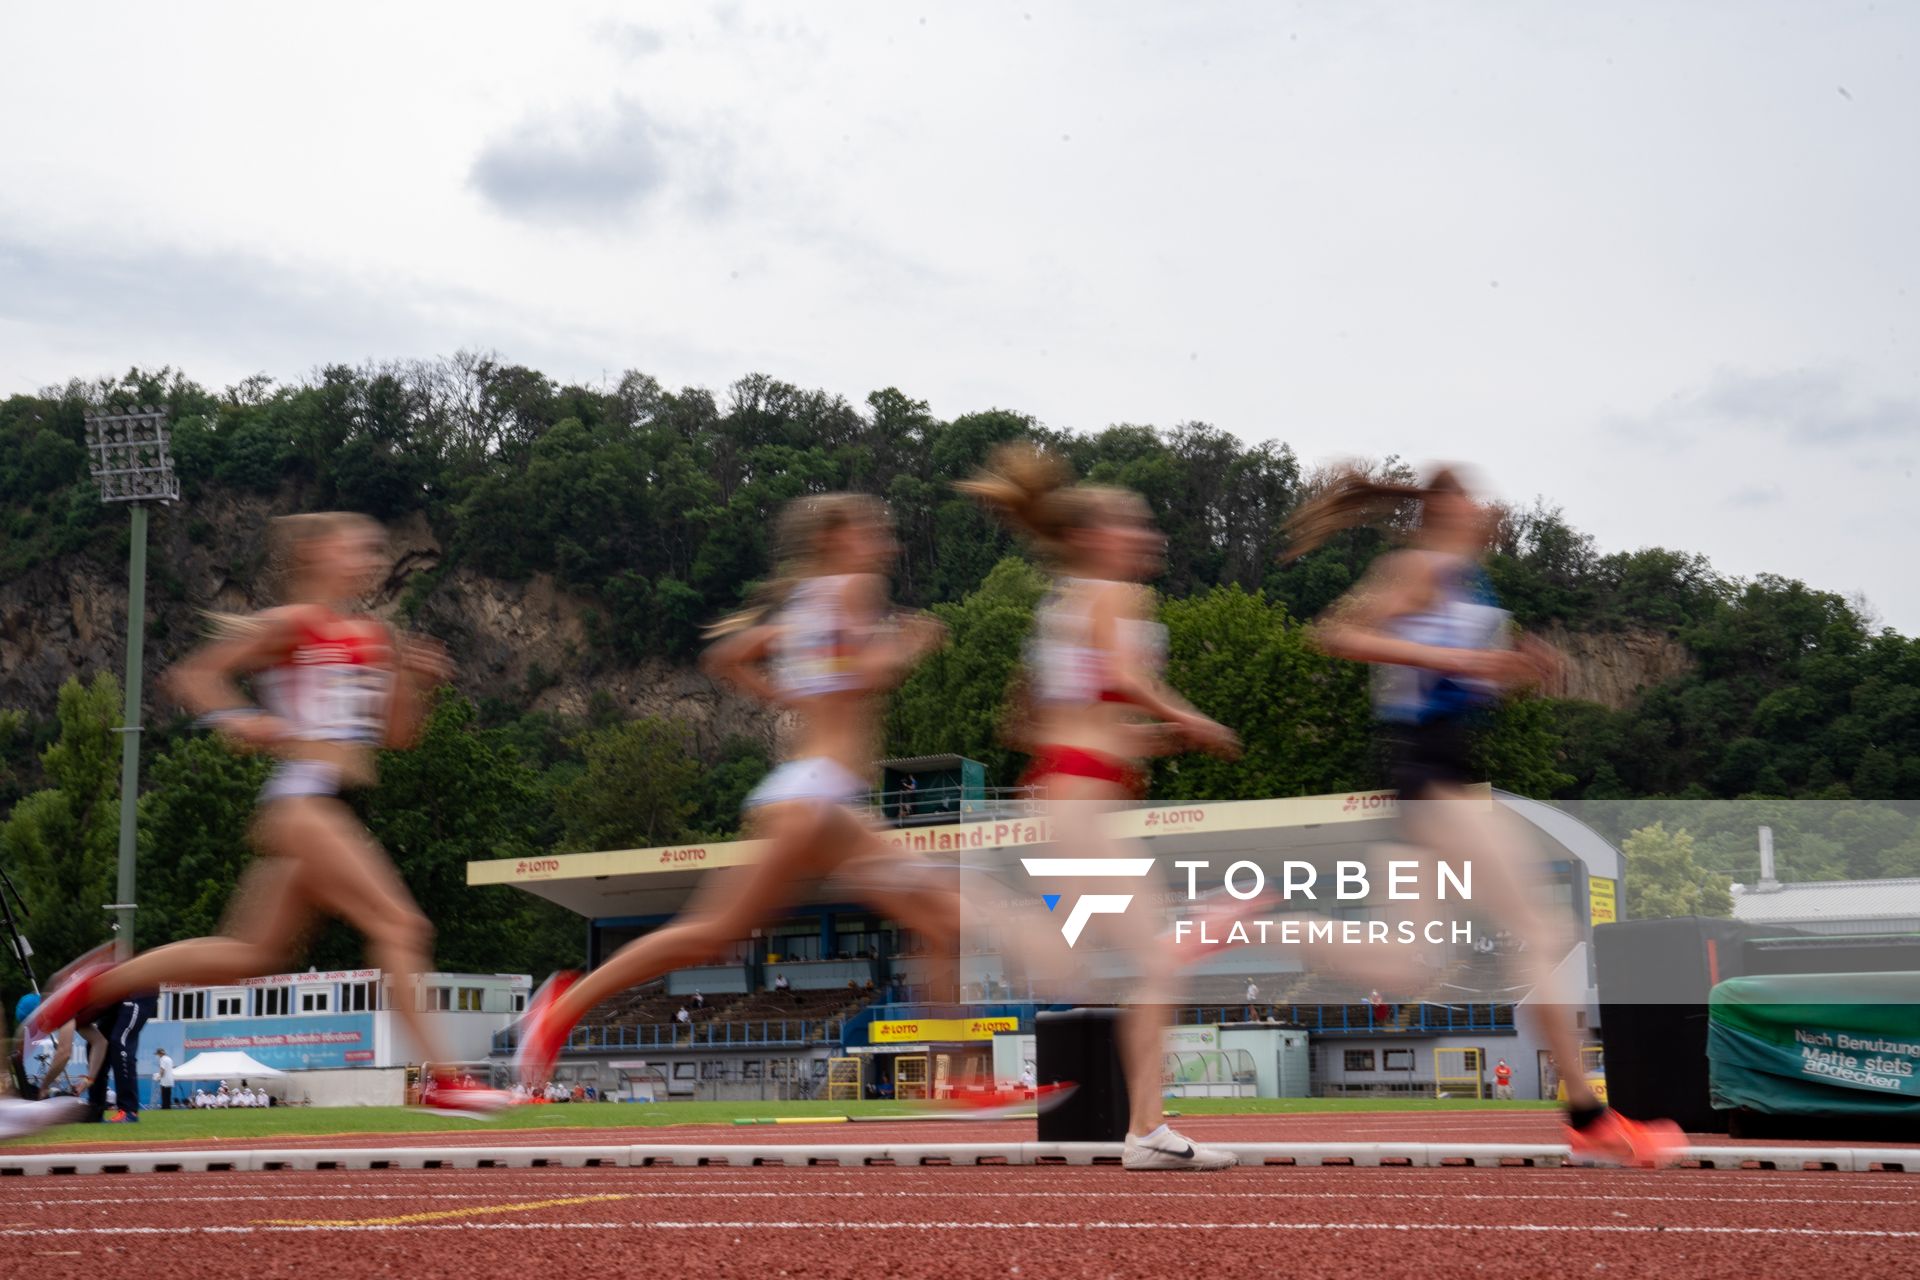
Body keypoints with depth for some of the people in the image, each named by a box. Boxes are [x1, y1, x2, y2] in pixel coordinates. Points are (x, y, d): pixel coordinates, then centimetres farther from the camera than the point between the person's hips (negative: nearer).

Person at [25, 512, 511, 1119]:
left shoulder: (373, 637, 18)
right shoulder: (291, 624, -3)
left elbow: (396, 734, 19)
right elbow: (192, 676, 0)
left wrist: (410, 680, 3)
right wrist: (238, 721, -16)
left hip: (324, 812, 9)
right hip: (301, 799, -9)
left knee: (253, 954, 12)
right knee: (399, 926, -15)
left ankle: (100, 983, 24)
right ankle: (443, 1081, -17)